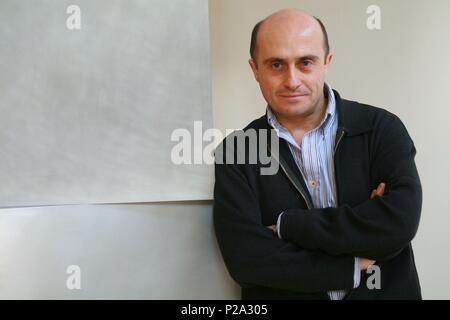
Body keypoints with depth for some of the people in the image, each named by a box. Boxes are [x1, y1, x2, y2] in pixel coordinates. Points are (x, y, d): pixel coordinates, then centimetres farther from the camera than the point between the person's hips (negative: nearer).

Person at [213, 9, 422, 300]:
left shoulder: (382, 128, -2)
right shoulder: (235, 152, -2)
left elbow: (400, 221, -16)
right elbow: (244, 258, -11)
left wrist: (286, 226, -12)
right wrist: (355, 267, -12)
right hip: (280, 293, 0)